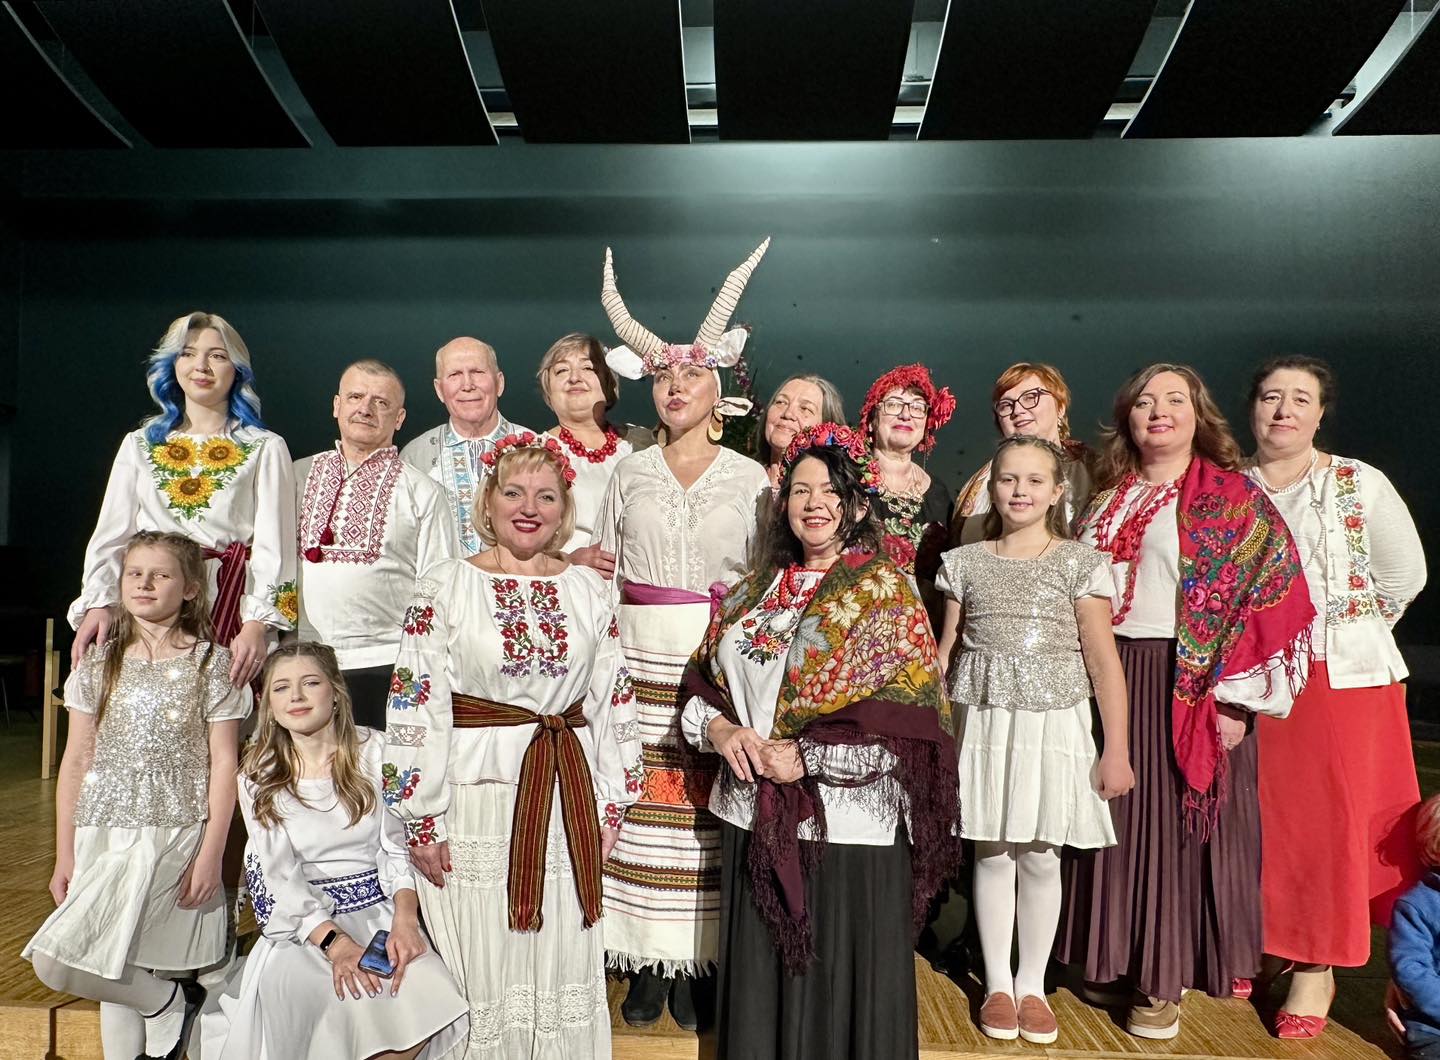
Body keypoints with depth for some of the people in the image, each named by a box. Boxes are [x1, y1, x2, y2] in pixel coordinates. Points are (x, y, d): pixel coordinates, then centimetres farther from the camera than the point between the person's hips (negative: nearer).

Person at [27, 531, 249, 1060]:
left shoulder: (211, 662, -3)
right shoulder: (99, 663, 8)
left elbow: (224, 763, -4)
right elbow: (76, 761, 9)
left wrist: (211, 853, -9)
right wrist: (65, 855, 7)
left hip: (173, 832, -5)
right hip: (101, 835, 5)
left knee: (55, 960, -17)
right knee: (115, 968, 10)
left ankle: (175, 1002, 4)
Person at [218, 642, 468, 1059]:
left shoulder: (373, 751, 0)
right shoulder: (258, 777, 2)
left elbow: (396, 845, -2)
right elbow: (279, 876, -5)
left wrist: (404, 920, -20)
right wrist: (334, 942, -20)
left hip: (380, 911, 0)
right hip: (303, 923, 0)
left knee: (430, 996, -28)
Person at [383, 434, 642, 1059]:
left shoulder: (590, 591, 7)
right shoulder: (444, 587, -2)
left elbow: (612, 702, 9)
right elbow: (417, 708, -5)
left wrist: (610, 808, 8)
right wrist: (422, 822, -7)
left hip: (568, 802, 3)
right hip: (476, 797, -2)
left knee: (567, 972, 11)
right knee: (482, 974, 7)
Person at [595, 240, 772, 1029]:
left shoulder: (749, 477, 5)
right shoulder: (629, 472, 9)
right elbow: (601, 571, 11)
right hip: (638, 652, 1)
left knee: (707, 806, -1)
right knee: (641, 801, 1)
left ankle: (697, 963, 14)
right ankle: (646, 962, 15)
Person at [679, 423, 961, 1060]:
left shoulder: (883, 592, -6)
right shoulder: (758, 589, 10)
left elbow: (907, 714, -14)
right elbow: (703, 679, 11)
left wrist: (806, 757, -17)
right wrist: (721, 730, -10)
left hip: (847, 823, -5)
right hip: (756, 817, 5)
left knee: (837, 981, 8)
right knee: (760, 981, 16)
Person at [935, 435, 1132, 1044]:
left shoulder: (1080, 564, -1)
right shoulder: (965, 563, 4)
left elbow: (1103, 660, -3)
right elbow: (945, 653, 8)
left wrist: (1116, 749, -5)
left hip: (1054, 724, -1)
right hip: (983, 722, 1)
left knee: (1041, 856, 6)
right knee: (993, 853, 7)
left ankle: (1032, 984, 25)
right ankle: (997, 983, 24)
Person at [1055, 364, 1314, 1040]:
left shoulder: (1233, 497, -3)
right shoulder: (1109, 499, 12)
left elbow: (1270, 593, -9)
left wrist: (1236, 696, -15)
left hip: (1191, 684, -4)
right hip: (1109, 678, 5)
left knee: (1177, 822, 3)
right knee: (1119, 821, 11)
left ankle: (1165, 980, 16)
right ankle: (1118, 956, 26)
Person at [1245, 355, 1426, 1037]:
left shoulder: (1360, 485, -2)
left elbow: (1406, 575, 3)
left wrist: (1351, 632, 5)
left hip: (1343, 679, -1)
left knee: (1332, 819, 2)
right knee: (1254, 819, 6)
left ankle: (1318, 966, 14)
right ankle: (1254, 947, 22)